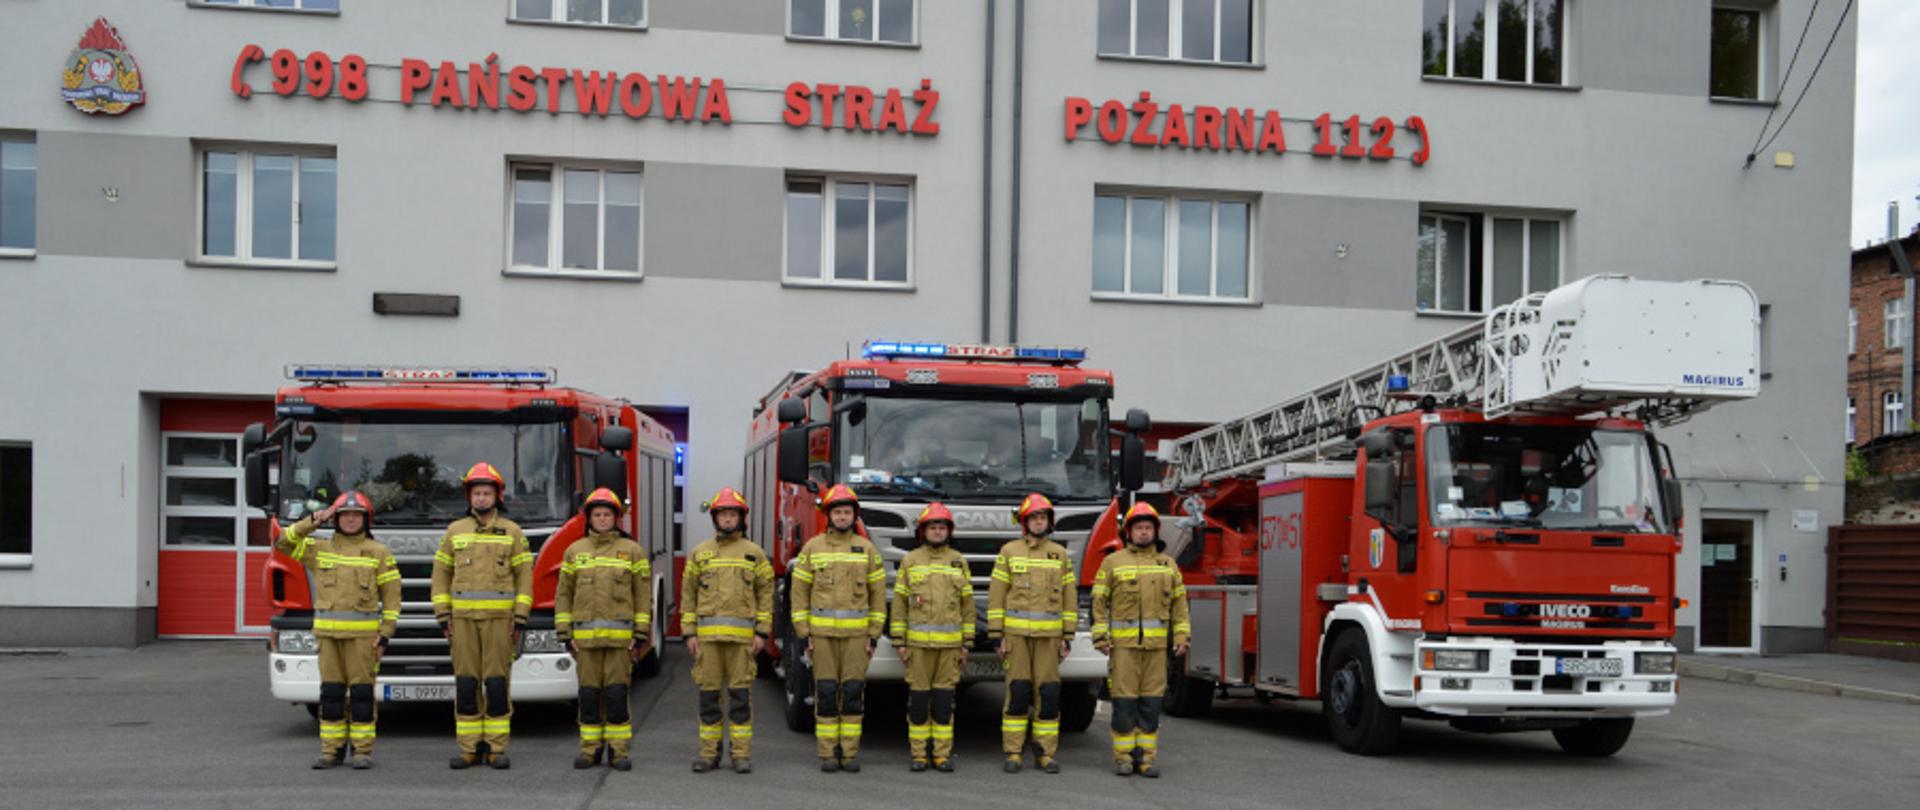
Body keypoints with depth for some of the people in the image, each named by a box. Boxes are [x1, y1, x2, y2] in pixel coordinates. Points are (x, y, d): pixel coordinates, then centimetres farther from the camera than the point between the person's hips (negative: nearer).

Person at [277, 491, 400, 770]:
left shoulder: (378, 553, 3)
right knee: (331, 692, 5)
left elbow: (392, 596, 1)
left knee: (361, 691, -3)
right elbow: (283, 543, 7)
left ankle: (363, 750, 3)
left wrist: (385, 635, -6)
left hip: (363, 633, -3)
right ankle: (332, 750, 11)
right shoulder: (319, 549, 11)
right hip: (328, 632, 3)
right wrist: (312, 522, -3)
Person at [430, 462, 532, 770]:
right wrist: (443, 615, 2)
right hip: (463, 617, 2)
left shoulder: (512, 532, 4)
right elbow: (441, 574, 10)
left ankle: (496, 749, 5)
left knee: (497, 683, -2)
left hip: (499, 618, -2)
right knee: (465, 683, 2)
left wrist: (520, 618, -5)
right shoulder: (455, 531, 9)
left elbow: (524, 576, 2)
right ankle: (470, 749, 8)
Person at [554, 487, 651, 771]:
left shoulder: (632, 551, 4)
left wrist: (640, 635, -3)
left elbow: (643, 595, 3)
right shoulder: (574, 551, 9)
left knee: (617, 693, -2)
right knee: (588, 693, 3)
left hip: (620, 637, -2)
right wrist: (566, 634, 2)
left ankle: (618, 750, 5)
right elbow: (564, 594, 9)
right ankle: (590, 749, 12)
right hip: (585, 636, 2)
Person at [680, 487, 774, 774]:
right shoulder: (700, 553, 9)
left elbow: (765, 593, 5)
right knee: (708, 694, 3)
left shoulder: (755, 553, 6)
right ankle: (709, 752, 10)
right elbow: (688, 594, 9)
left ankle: (742, 754, 3)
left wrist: (762, 632, -3)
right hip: (707, 634, 1)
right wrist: (689, 633, 1)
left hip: (742, 636, -1)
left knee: (740, 694, -2)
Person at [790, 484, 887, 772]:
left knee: (853, 692, 0)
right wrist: (804, 635, -1)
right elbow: (799, 592, 5)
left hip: (856, 634, 0)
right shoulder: (812, 548, 5)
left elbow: (878, 595, 6)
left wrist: (873, 636, 1)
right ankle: (827, 754, 6)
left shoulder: (867, 549, 6)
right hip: (822, 634, 0)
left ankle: (850, 754, 7)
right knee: (826, 693, 0)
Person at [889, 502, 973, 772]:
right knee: (918, 698, 1)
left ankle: (942, 755, 7)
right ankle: (919, 754, 8)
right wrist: (899, 642, -3)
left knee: (944, 699, 2)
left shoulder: (959, 562, 7)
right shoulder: (910, 561, 3)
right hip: (918, 641, -1)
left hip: (950, 643, 1)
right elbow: (899, 603, 3)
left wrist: (966, 644, 4)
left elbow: (967, 605, 9)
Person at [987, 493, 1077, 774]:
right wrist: (998, 636, -5)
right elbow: (996, 596, 1)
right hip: (1016, 633, -2)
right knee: (1017, 693, -2)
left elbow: (1069, 597, 9)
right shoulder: (1009, 552, 2)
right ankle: (1013, 753, 5)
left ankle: (1046, 753, 7)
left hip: (1048, 635, 2)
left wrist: (1065, 638, 4)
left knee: (1048, 693, -1)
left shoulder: (1059, 553, 8)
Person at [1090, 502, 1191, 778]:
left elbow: (1179, 603, 10)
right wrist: (1100, 637, -7)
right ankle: (1123, 758, 5)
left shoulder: (1167, 564, 11)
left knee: (1151, 703, 2)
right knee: (1124, 701, -3)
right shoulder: (1112, 562, 3)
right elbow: (1099, 601, 1)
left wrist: (1181, 637, 1)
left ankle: (1145, 757, 8)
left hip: (1155, 644, 3)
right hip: (1123, 643, -2)